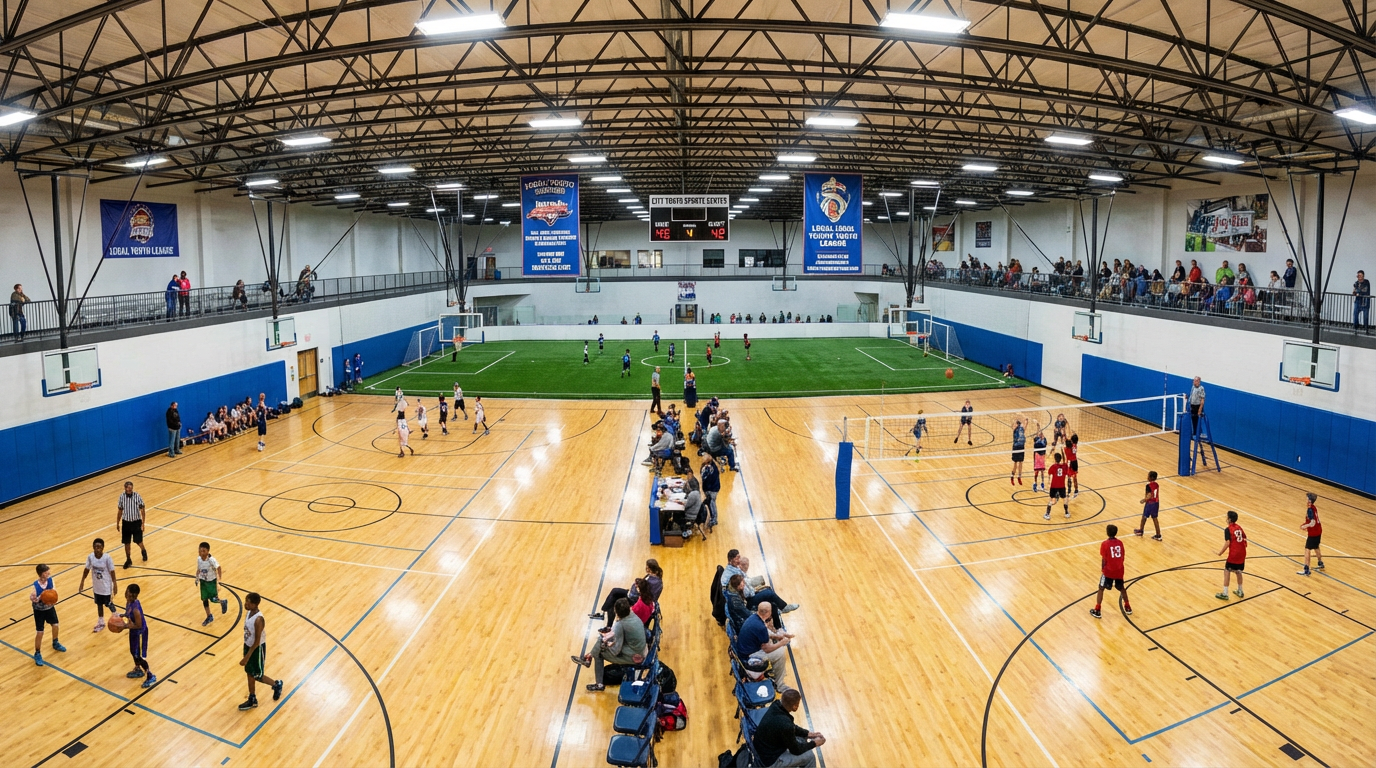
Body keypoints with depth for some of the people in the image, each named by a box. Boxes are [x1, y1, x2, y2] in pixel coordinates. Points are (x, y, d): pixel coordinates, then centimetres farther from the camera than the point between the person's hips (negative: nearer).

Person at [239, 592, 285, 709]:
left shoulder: (258, 619, -33)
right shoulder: (249, 612, -6)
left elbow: (257, 642, -26)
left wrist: (246, 657, -23)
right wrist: (246, 648, 20)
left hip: (257, 649, -8)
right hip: (248, 645, 8)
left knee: (257, 676, 8)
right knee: (249, 673, 19)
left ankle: (276, 684, 33)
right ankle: (252, 700, 35)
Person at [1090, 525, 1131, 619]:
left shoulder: (1105, 544, -14)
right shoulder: (1120, 543, -1)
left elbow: (1104, 559, -12)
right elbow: (1122, 558, 5)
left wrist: (1102, 569, 2)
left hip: (1108, 571, -4)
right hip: (1119, 570, 4)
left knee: (1101, 588, 8)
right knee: (1122, 588, 26)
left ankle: (1097, 611, 6)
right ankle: (1127, 607, 38)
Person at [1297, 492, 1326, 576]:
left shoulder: (1310, 510, -25)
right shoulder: (1313, 508, 4)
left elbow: (1312, 523, -27)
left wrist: (1304, 526, -12)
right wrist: (1305, 524, 8)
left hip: (1313, 533, -9)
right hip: (1318, 531, 9)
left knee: (1307, 550, -4)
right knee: (1316, 548, 28)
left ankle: (1306, 571, -3)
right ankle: (1321, 564, 48)